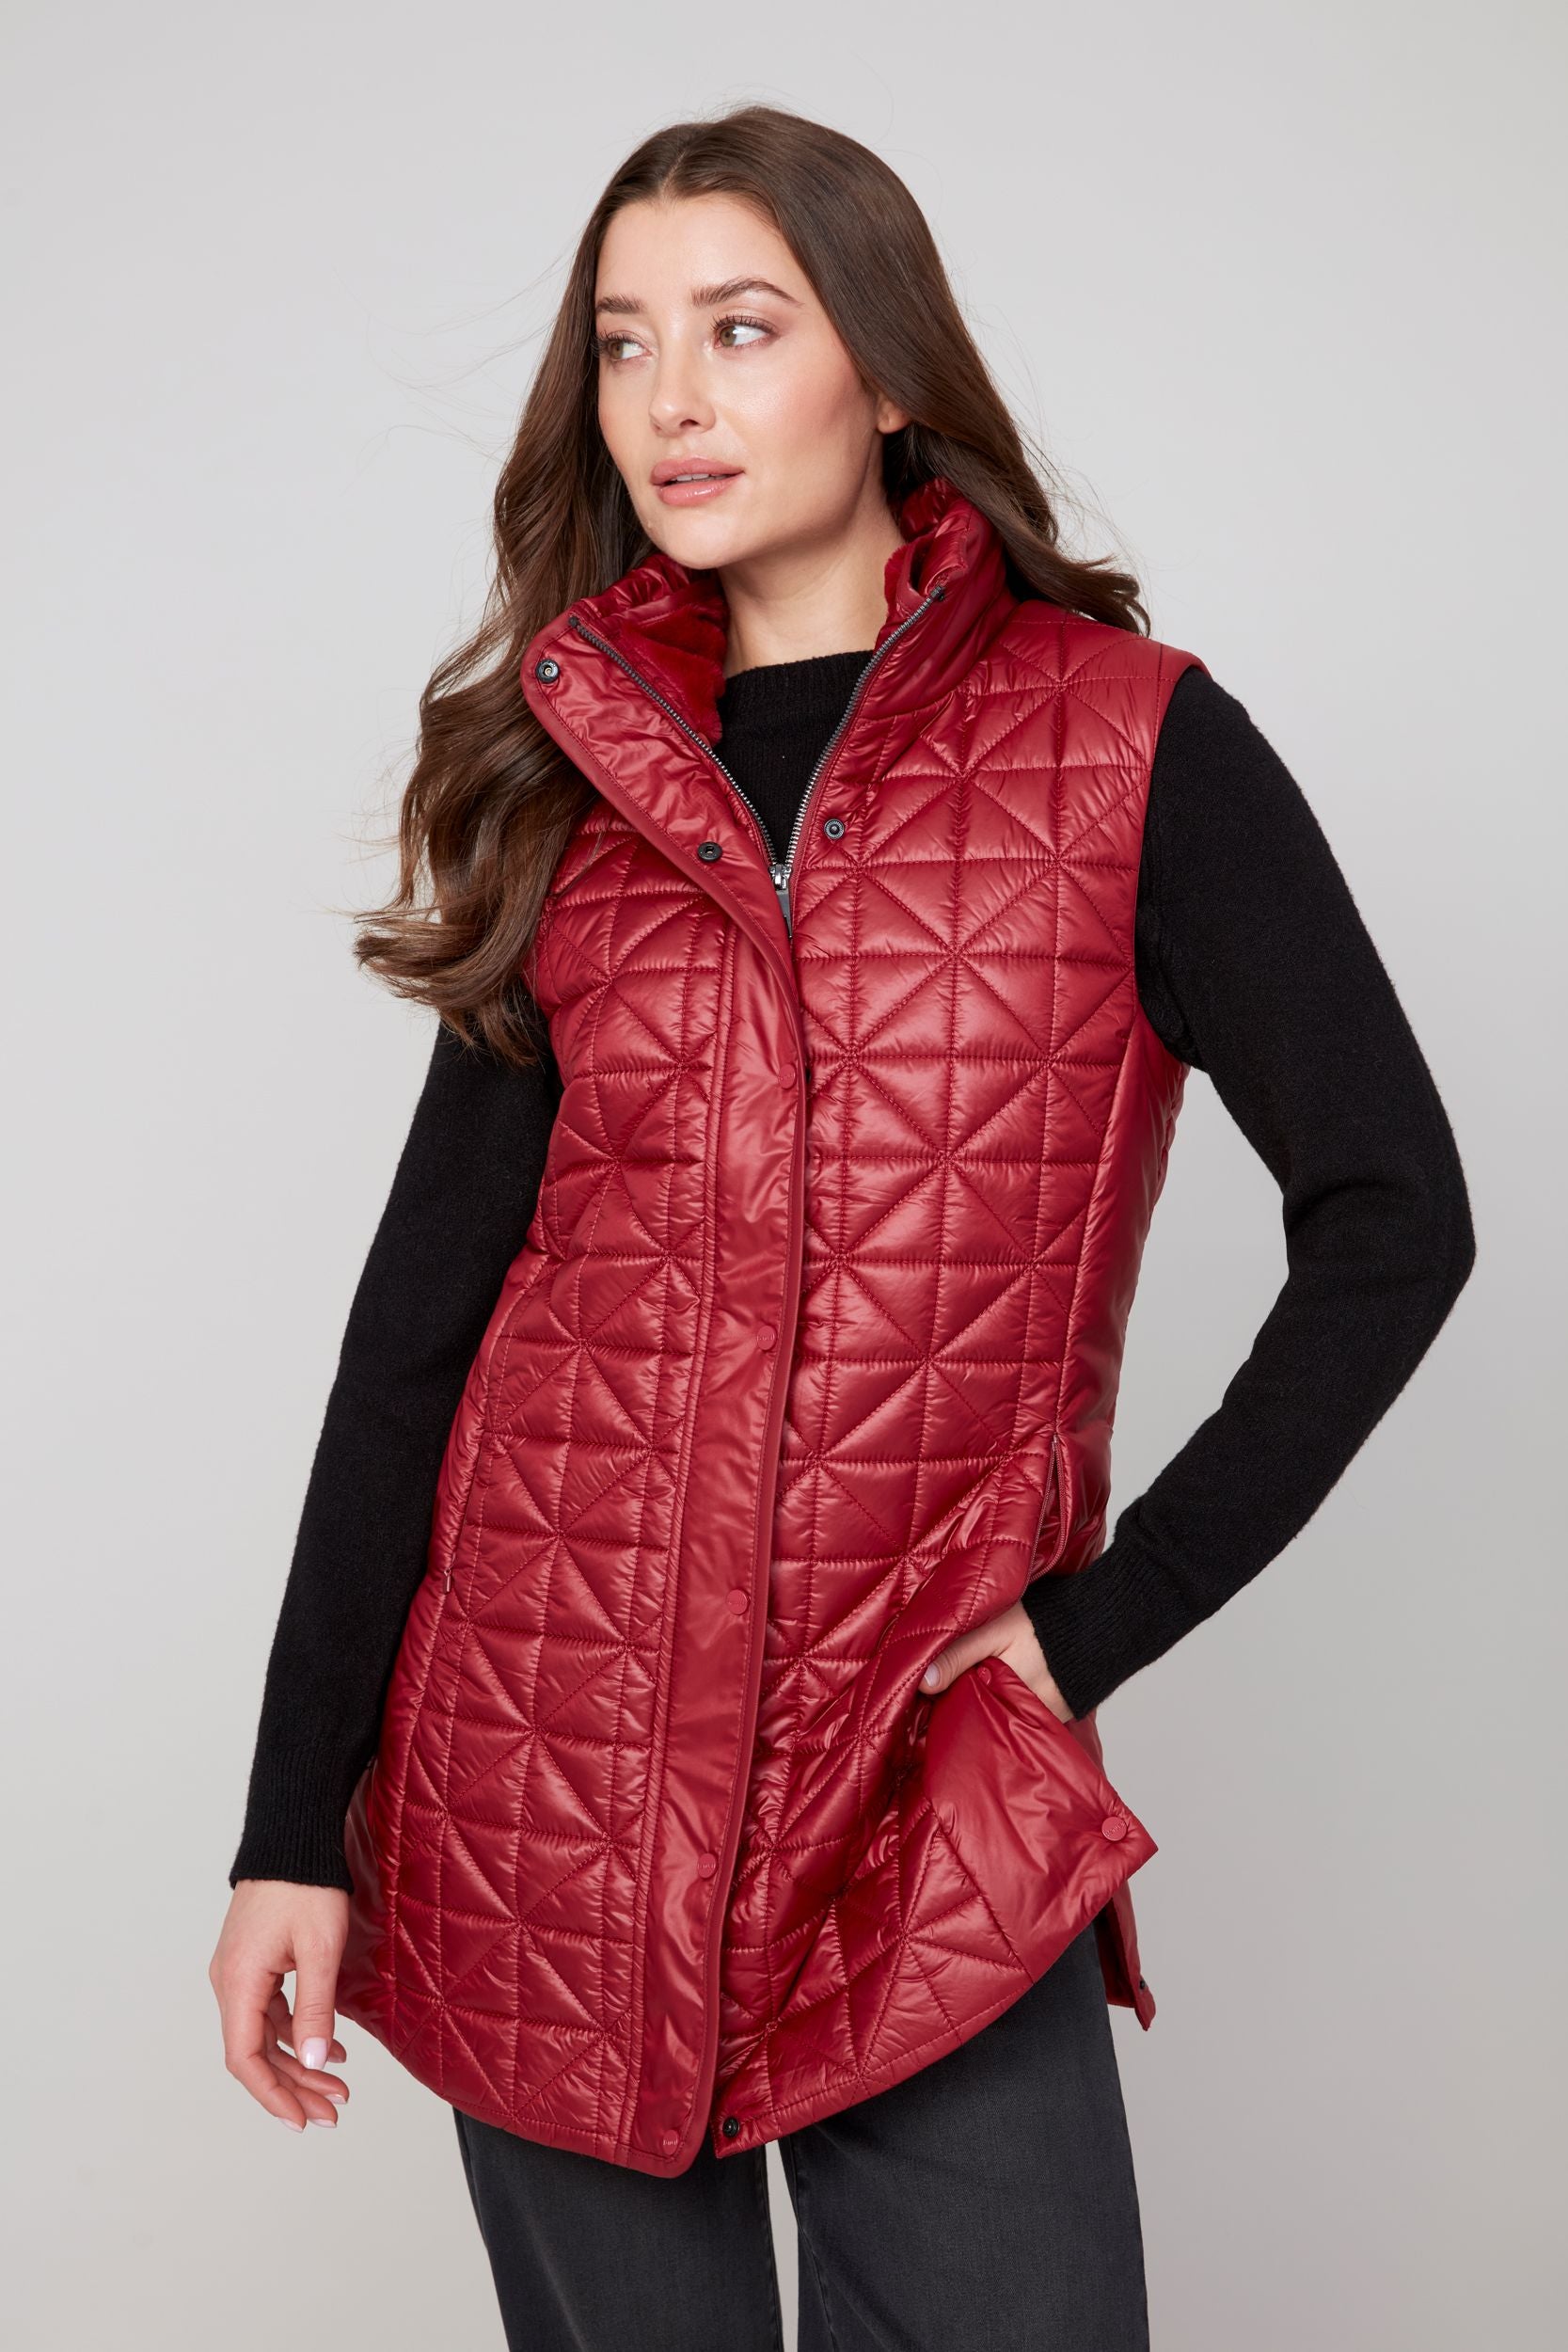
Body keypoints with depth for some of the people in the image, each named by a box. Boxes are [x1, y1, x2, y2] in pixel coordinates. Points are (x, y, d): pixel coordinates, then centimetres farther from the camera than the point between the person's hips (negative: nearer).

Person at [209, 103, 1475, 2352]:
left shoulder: (1129, 747, -2)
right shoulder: (576, 778, 6)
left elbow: (1392, 1218, -3)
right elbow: (423, 1301, 4)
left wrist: (1100, 1617, -7)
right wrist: (295, 1823, 1)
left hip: (932, 1802, -2)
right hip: (538, 1750, 3)